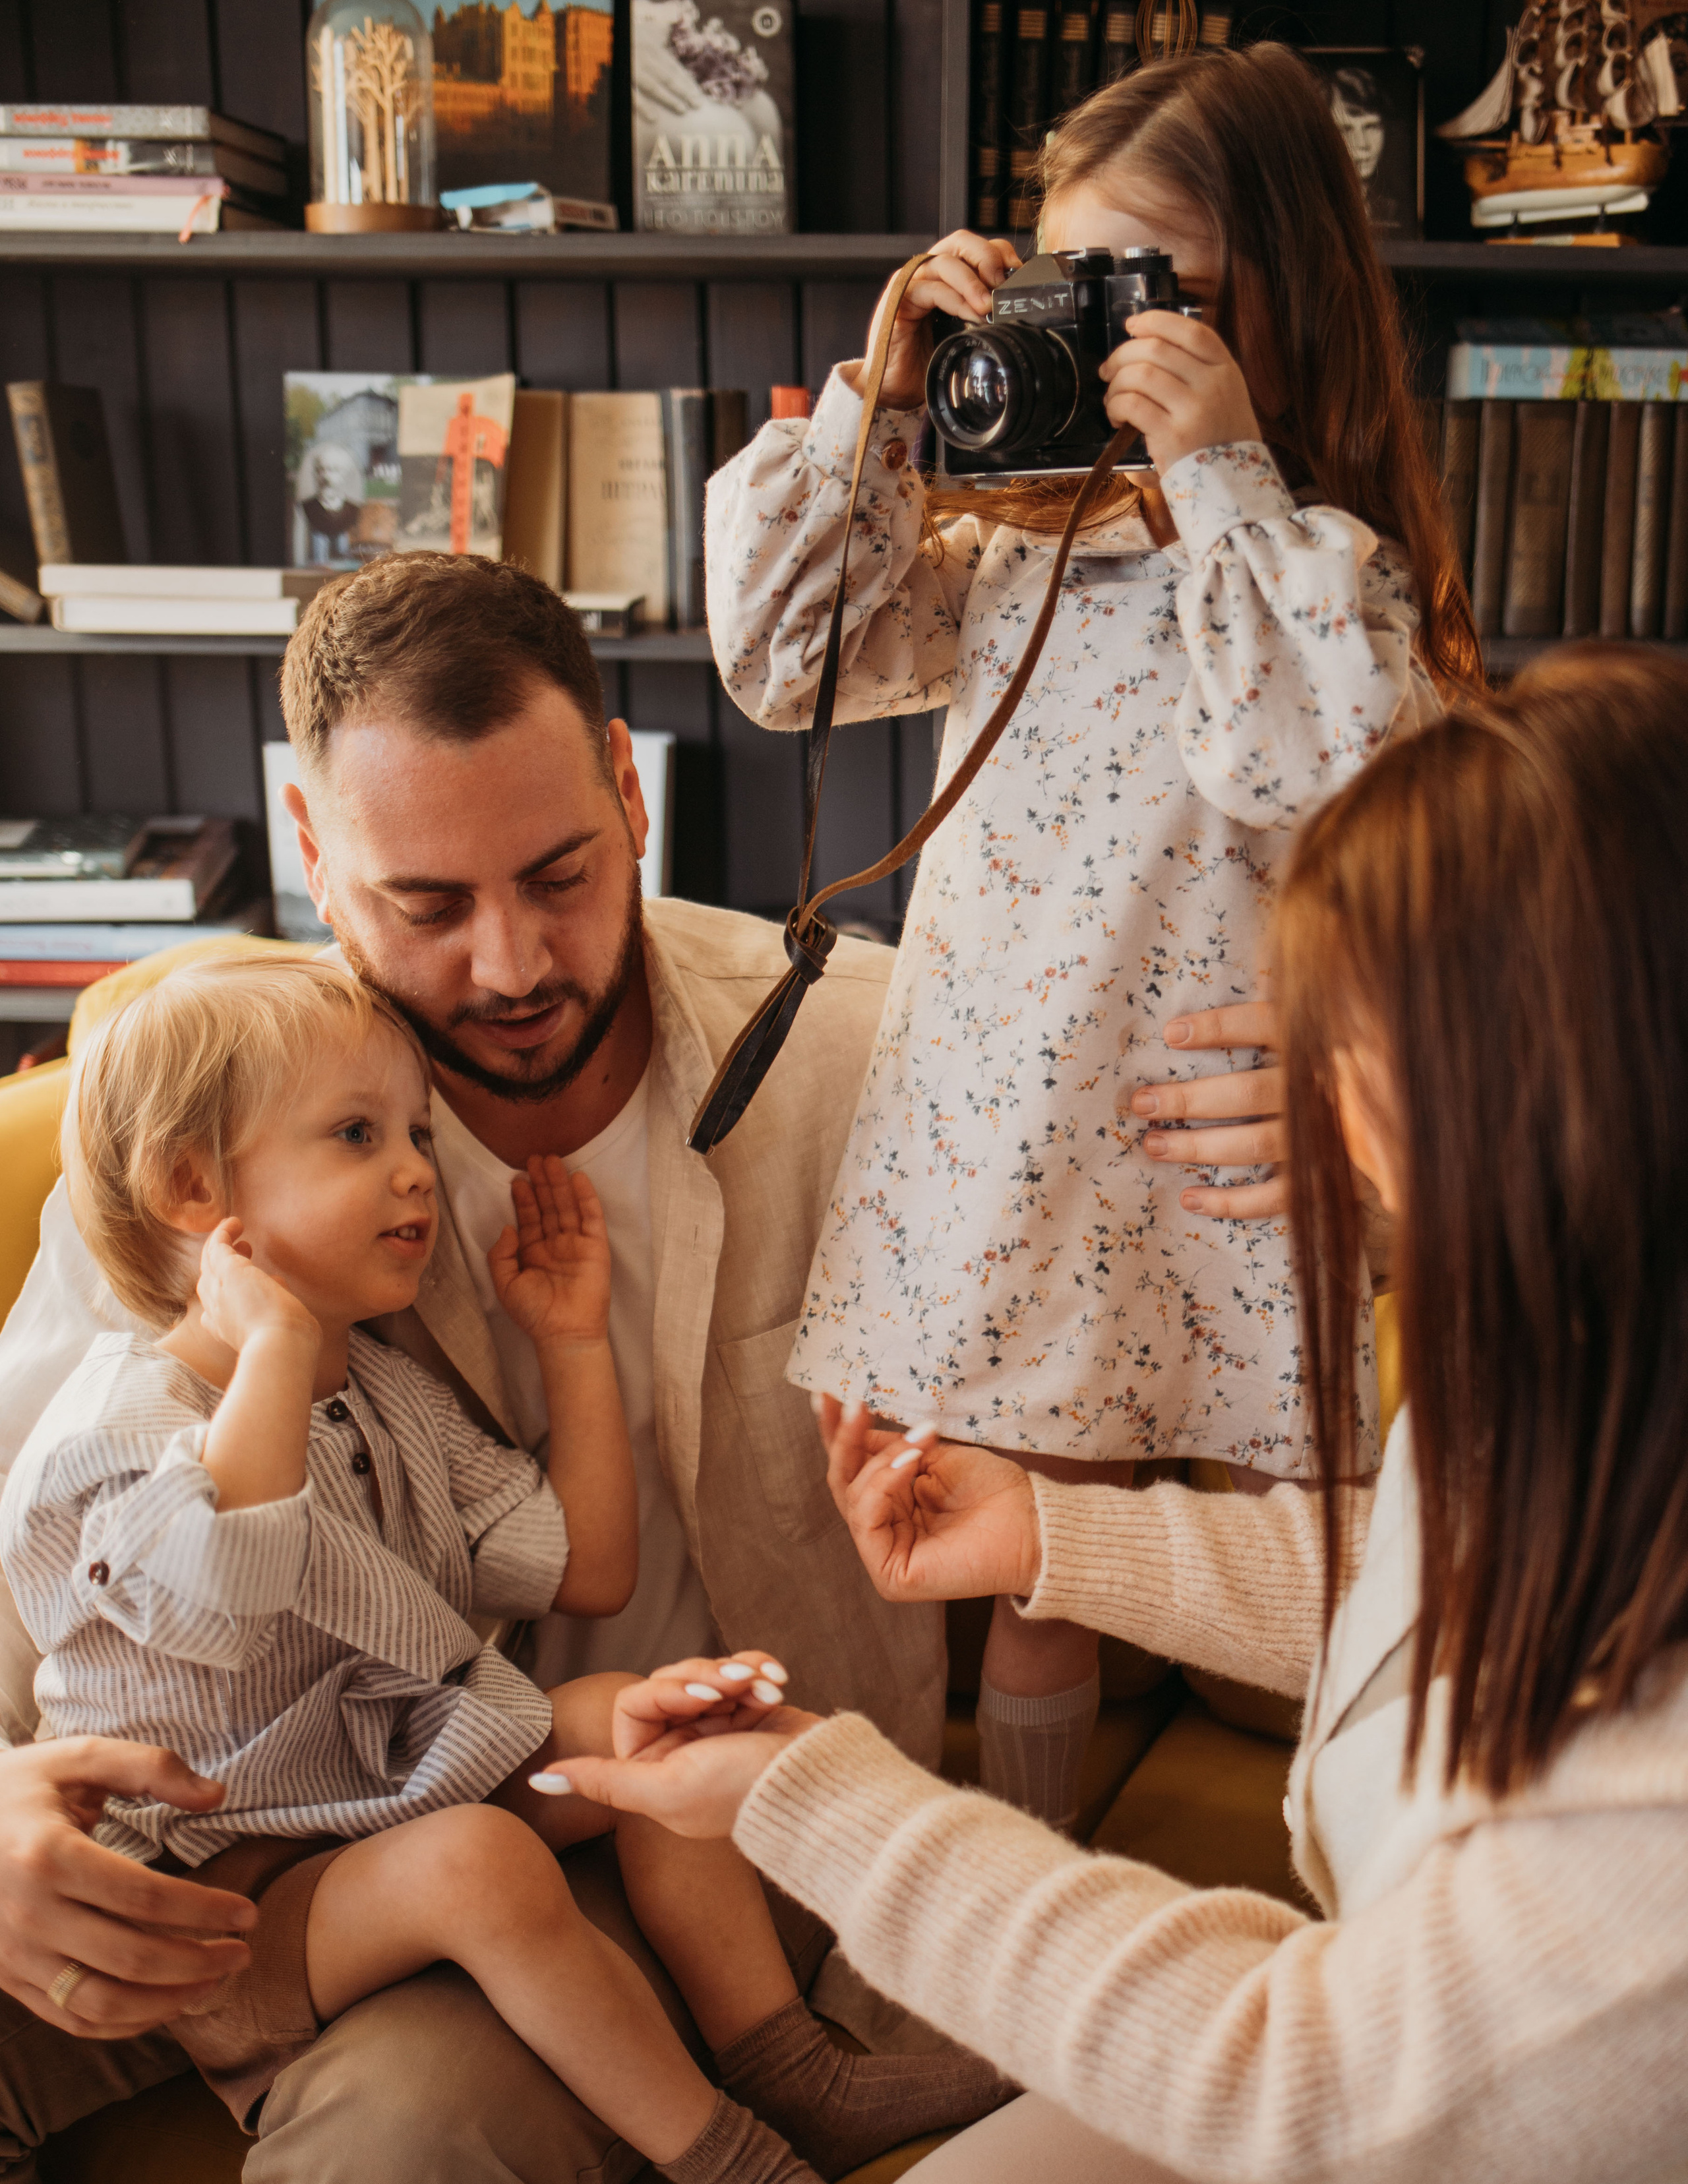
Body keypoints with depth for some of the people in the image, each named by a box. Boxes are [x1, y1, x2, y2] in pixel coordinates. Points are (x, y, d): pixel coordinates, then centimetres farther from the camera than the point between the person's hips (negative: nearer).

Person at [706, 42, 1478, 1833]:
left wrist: (1226, 477, -22)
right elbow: (781, 659, 3)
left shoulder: (1335, 572, -7)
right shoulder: (1009, 544, 5)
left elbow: (1322, 788, -24)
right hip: (1006, 1140, 4)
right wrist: (879, 404, -4)